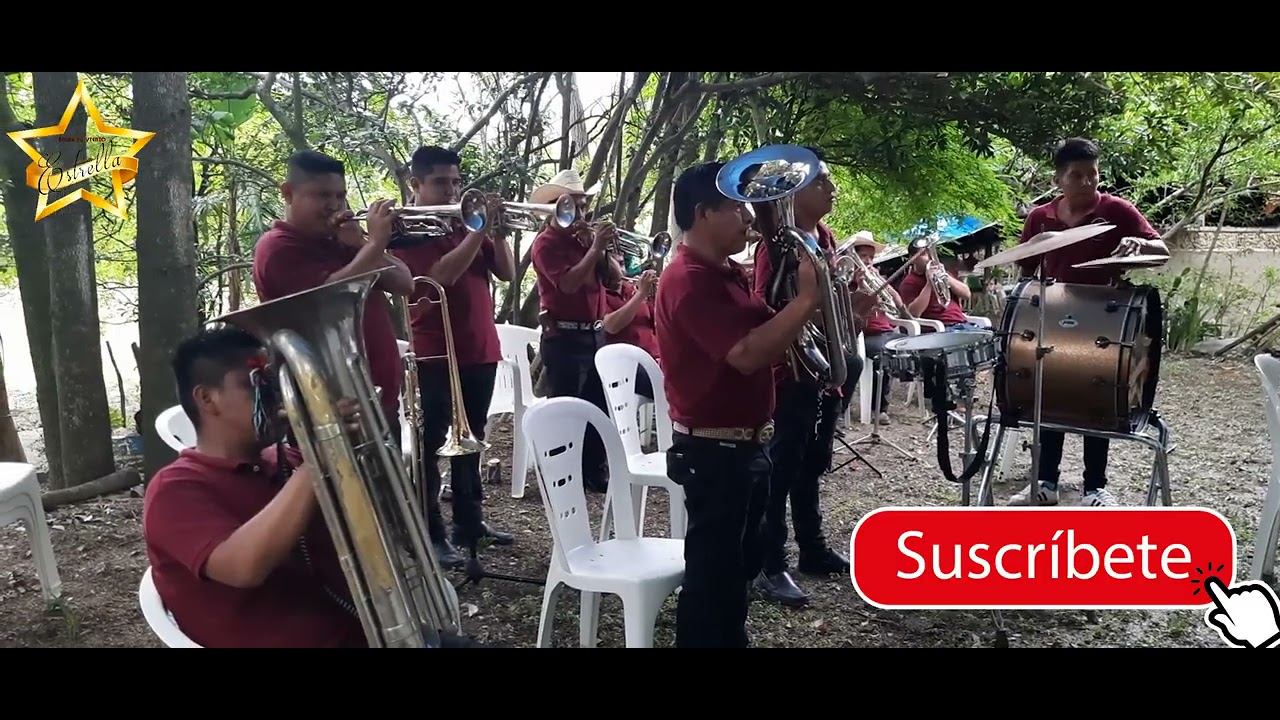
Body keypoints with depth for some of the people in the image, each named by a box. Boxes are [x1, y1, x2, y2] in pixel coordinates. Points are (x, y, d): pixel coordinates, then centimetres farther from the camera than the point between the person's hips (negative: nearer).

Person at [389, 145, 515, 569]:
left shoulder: (467, 224, 15)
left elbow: (506, 273, 8)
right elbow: (443, 274, -21)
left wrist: (497, 232, -6)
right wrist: (480, 230, -21)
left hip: (480, 350, 7)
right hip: (434, 353, -7)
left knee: (471, 439, 14)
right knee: (431, 443, -3)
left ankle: (469, 520, 25)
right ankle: (431, 535, 2)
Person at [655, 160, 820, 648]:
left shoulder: (728, 273, 12)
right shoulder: (689, 280, -20)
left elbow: (767, 342, 15)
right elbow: (747, 355, -29)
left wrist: (805, 304, 1)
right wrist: (806, 299, -23)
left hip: (745, 445, 10)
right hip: (714, 451, -10)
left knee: (739, 564, 21)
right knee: (712, 569, 2)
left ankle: (731, 640, 37)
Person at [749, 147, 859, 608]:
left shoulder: (825, 237, 12)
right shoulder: (776, 243, -14)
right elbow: (763, 308, -22)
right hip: (790, 366, -9)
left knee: (812, 461, 18)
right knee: (784, 463, -4)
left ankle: (813, 548, 31)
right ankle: (770, 566, 4)